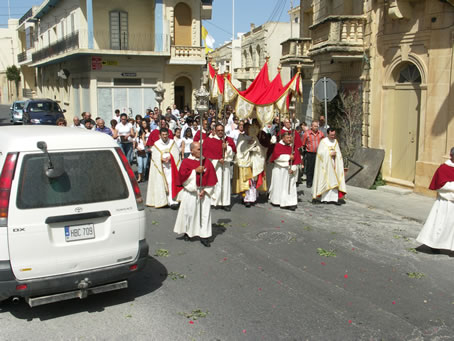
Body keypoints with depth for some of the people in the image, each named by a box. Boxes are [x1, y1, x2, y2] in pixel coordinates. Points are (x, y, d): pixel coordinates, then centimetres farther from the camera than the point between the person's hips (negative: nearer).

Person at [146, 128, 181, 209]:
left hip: (170, 166, 0)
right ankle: (161, 201, 13)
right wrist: (162, 159, -18)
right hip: (160, 167, 0)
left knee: (171, 182, -10)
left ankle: (171, 201, -10)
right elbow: (154, 157, -2)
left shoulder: (172, 143, 7)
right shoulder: (156, 144, 4)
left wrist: (170, 157, -17)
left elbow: (176, 153, 0)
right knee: (160, 183, 1)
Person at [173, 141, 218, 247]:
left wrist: (205, 190, -8)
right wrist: (195, 171, -17)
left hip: (204, 192, 2)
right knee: (189, 212, 6)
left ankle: (204, 236, 3)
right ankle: (187, 232, 26)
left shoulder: (207, 162, 5)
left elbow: (212, 178, 2)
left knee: (205, 213, -1)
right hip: (190, 192, -2)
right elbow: (182, 175, -12)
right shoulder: (186, 162, -1)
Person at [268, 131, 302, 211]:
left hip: (290, 170, 2)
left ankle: (291, 203, -4)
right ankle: (276, 201, 26)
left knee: (290, 187, -2)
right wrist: (288, 157, -18)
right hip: (279, 170, -2)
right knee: (278, 186, 9)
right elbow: (277, 156, -18)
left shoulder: (293, 147, 5)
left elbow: (297, 159, 0)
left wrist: (293, 168, -13)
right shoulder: (278, 145, -3)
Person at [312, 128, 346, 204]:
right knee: (325, 180, -3)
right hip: (325, 164, -4)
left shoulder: (335, 141, 10)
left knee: (334, 180, 0)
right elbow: (320, 153, -12)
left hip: (333, 164, 5)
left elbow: (338, 153, 12)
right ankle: (325, 198, 3)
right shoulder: (323, 141, -5)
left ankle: (333, 198, 1)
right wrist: (330, 153, -13)